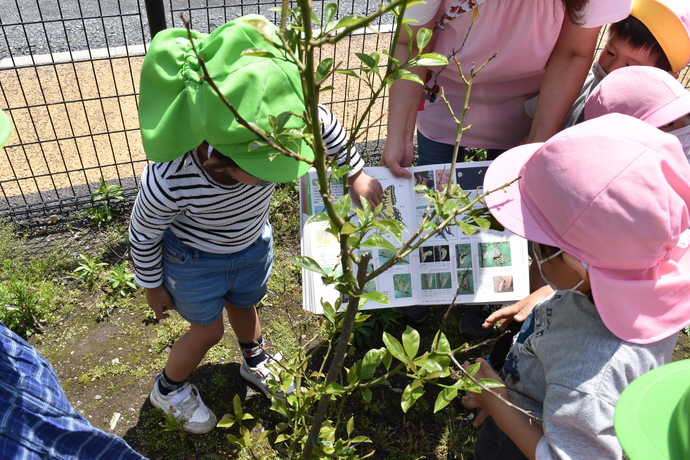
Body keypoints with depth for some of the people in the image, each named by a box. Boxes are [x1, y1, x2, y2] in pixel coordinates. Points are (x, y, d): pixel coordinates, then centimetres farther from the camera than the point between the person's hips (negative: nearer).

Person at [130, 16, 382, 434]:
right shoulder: (168, 183, -42)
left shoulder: (271, 133, -35)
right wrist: (153, 287, -3)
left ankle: (256, 363, 61)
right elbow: (143, 234, -19)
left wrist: (357, 174, -4)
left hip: (253, 245, 4)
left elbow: (325, 122, -11)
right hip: (195, 261, -3)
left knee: (244, 304, 29)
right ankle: (170, 389, 50)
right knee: (209, 329, 16)